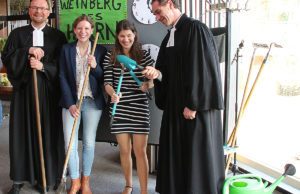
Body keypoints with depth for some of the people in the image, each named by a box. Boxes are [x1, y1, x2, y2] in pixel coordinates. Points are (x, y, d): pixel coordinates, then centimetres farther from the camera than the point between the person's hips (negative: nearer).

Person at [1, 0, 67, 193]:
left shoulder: (57, 36, 7)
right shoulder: (17, 34, 10)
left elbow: (62, 65, 1)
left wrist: (43, 66, -14)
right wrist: (28, 51, -13)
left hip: (48, 92, -1)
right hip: (23, 90, 1)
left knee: (48, 133, 1)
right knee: (22, 133, 4)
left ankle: (46, 177, 15)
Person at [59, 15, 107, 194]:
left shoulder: (100, 50, 3)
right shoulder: (67, 49, 4)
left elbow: (104, 80, 4)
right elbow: (63, 77, 1)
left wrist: (95, 67, -16)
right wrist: (70, 104, -7)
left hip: (92, 102, 0)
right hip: (71, 101, 0)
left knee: (89, 143, 5)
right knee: (70, 144, -2)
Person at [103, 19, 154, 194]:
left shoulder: (144, 55, 3)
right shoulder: (111, 57, 5)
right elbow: (107, 82, 0)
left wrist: (147, 84, -24)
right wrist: (112, 93, -22)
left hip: (139, 107, -1)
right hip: (119, 108, 2)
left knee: (140, 151, -1)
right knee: (125, 150, 12)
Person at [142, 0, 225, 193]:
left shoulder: (195, 29, -11)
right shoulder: (169, 37, 15)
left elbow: (202, 69, -17)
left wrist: (193, 104, -19)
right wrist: (156, 73, -6)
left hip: (196, 105, -8)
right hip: (175, 105, 8)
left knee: (197, 154, 0)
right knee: (176, 153, 11)